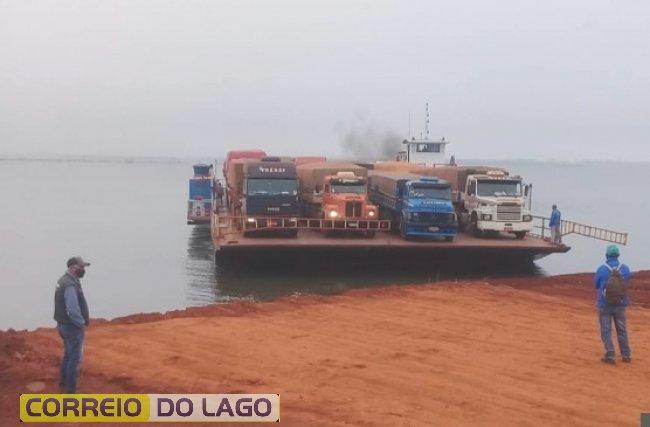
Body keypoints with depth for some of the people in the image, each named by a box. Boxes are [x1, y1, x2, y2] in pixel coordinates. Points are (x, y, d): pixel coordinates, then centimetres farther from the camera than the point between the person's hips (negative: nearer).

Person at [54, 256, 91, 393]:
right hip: (72, 327, -10)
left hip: (64, 324, 10)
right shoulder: (70, 285, -26)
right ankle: (71, 389, 8)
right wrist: (82, 323, -15)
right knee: (75, 357, 0)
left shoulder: (65, 281, 7)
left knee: (68, 354, 23)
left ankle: (63, 382, 35)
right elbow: (73, 310, -32)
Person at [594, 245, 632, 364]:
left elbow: (596, 285, 3)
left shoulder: (601, 269, -11)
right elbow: (626, 284, 11)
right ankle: (626, 355, 20)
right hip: (620, 305, 3)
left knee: (606, 331, 5)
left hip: (604, 305, -3)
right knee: (622, 330, 15)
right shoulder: (625, 269, -5)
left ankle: (610, 356, 0)